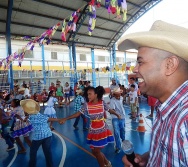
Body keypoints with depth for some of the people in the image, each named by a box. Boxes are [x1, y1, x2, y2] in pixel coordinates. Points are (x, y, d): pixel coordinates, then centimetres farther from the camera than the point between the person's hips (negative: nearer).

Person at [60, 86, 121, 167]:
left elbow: (110, 110, 3)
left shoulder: (102, 103, -12)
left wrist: (117, 115, 18)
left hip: (102, 131, -3)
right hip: (93, 132, 3)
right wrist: (65, 119, -22)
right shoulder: (87, 105, -10)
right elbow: (78, 113, -13)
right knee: (94, 151, 12)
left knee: (96, 151, 1)